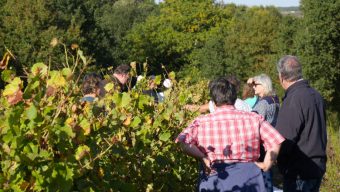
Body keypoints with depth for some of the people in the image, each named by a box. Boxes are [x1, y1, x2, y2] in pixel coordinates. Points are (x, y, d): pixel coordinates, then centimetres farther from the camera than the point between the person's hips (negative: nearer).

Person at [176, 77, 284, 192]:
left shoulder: (202, 122, -3)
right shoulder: (253, 119, 0)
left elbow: (183, 142, -17)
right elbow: (276, 142, -5)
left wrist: (203, 158, -8)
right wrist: (266, 165, 5)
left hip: (214, 176, 0)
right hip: (248, 176, 1)